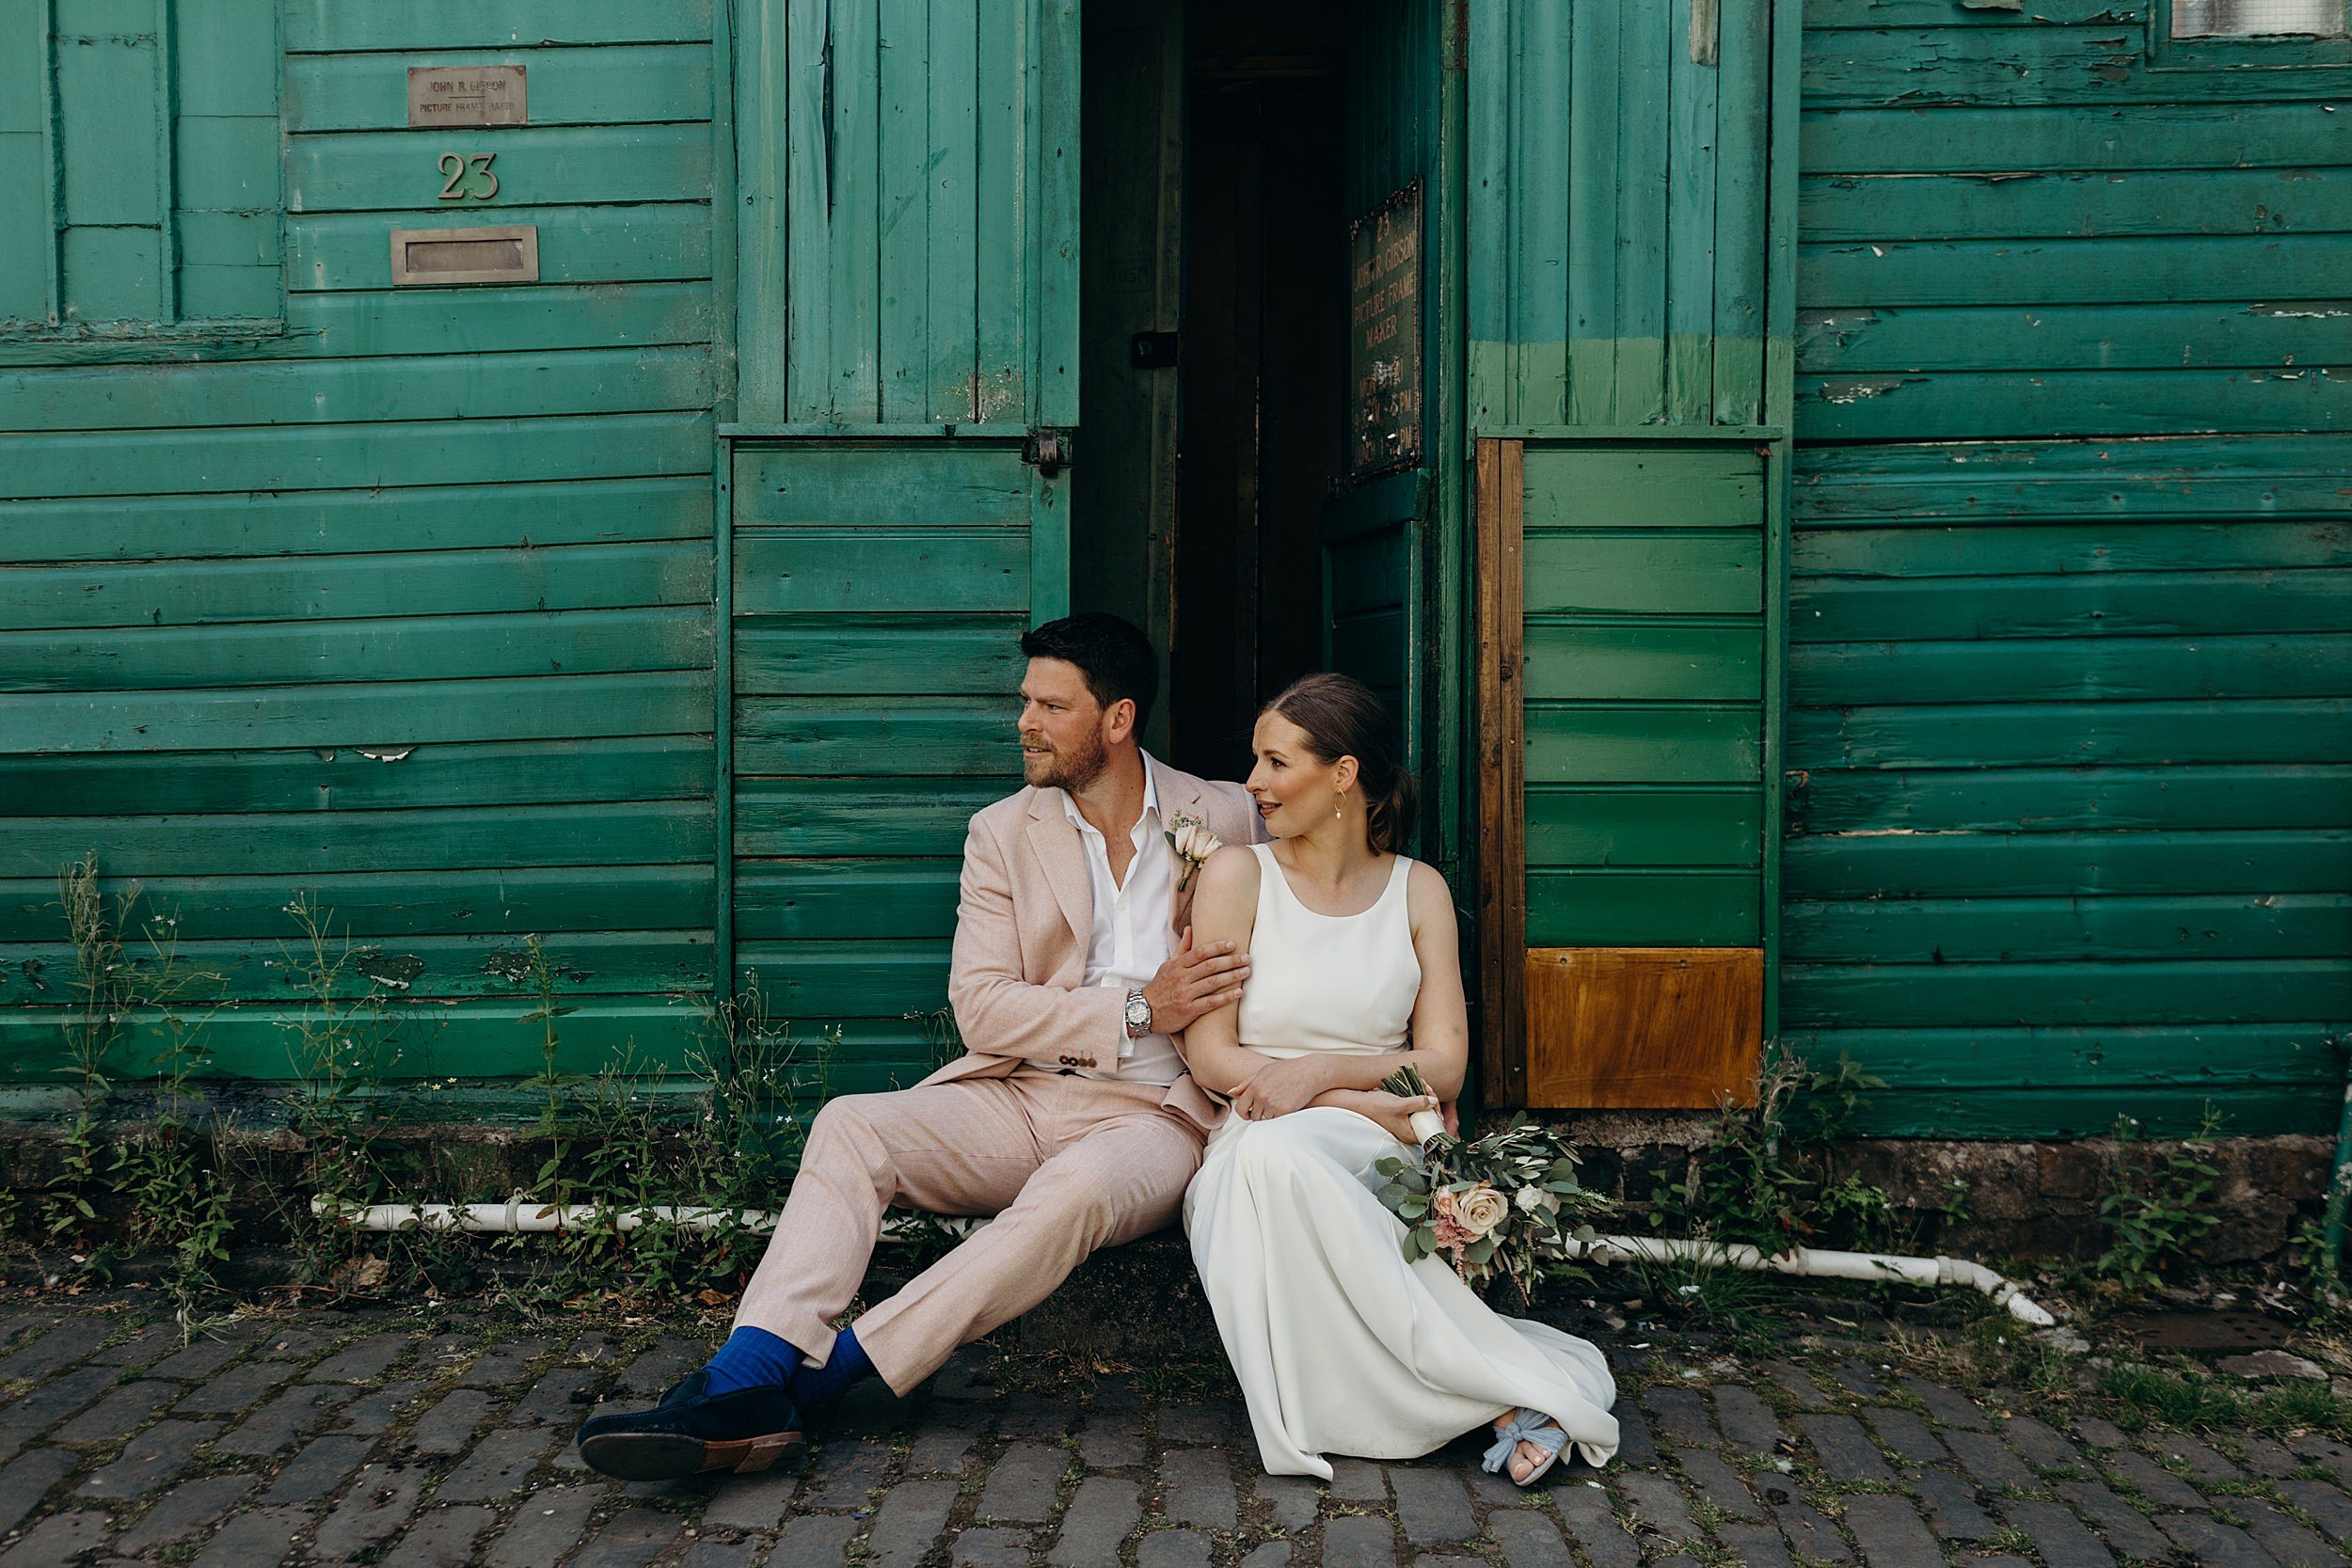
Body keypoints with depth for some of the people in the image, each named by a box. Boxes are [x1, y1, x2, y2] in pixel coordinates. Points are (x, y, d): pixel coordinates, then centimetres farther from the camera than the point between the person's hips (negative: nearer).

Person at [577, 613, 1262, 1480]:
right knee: (849, 1125, -22)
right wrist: (1139, 1009, -14)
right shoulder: (1004, 831, 8)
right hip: (1020, 1096, 3)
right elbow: (982, 1010, -2)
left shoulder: (1228, 818, 5)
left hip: (1156, 1113, -3)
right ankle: (749, 1384, -32)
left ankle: (821, 1371, -28)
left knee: (1075, 1189, -36)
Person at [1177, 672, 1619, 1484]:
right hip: (1249, 1143, 0)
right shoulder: (1236, 875, 5)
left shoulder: (1418, 890, 10)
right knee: (1264, 1161, -36)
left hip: (1367, 1146, 0)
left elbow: (1444, 1065, 3)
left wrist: (1320, 1071, -16)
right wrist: (1371, 1104, -12)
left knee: (1277, 1157, -34)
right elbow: (1210, 1053, -3)